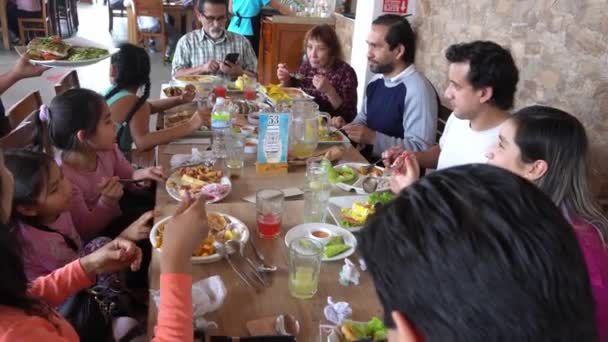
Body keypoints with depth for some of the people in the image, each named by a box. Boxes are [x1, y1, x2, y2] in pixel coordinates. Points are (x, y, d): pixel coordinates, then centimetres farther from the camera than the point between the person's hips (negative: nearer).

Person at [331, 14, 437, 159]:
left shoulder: (417, 90, -20)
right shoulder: (376, 81, 8)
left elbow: (420, 150, -24)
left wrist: (373, 138, -25)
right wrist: (346, 127, 3)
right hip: (365, 159, 8)